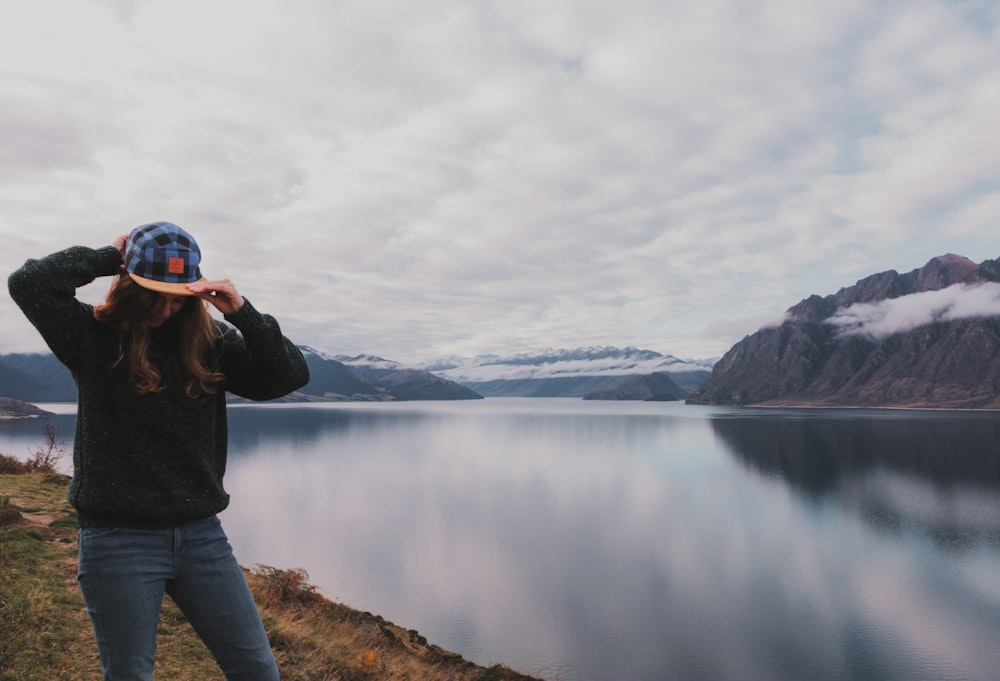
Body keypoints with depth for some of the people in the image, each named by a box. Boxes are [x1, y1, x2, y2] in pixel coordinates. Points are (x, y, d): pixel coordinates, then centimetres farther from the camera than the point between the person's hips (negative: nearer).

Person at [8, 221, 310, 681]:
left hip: (201, 534, 2)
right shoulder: (94, 337, 0)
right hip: (119, 538, -2)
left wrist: (242, 313, -14)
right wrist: (108, 258, -6)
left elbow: (289, 376, -4)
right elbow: (28, 283, -15)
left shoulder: (211, 343, 3)